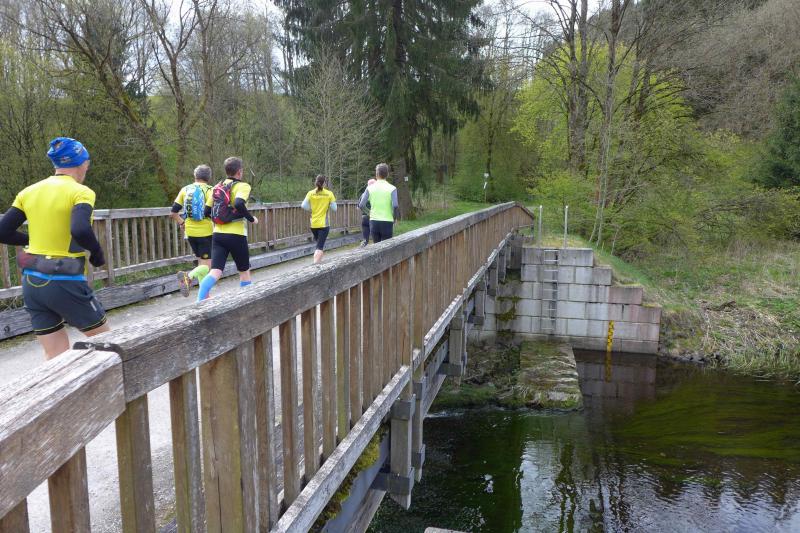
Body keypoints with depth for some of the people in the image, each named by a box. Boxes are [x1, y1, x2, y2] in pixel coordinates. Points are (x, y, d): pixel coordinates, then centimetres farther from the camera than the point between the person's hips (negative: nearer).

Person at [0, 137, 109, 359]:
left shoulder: (29, 191, 8)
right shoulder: (80, 192, -11)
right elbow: (81, 230, -29)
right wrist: (98, 253, -11)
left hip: (32, 282, 6)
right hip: (66, 283, -6)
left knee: (56, 357, 13)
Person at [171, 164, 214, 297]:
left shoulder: (185, 190, 7)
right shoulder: (210, 190, -6)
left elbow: (173, 213, 6)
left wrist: (182, 223, 23)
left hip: (190, 232, 5)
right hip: (205, 232, -5)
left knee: (201, 262, 18)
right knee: (207, 265, -4)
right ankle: (188, 276, -32)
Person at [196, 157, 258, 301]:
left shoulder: (217, 187, 13)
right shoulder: (242, 186, -6)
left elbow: (207, 211, 13)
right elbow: (239, 204, -26)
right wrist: (251, 219, -12)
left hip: (217, 234, 5)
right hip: (236, 235, -5)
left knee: (215, 272, -4)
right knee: (244, 271, 14)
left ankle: (199, 302, -22)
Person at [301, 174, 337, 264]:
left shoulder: (310, 193, -3)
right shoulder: (329, 194, -7)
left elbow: (304, 206, -9)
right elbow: (334, 208, -6)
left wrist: (312, 209, 9)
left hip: (313, 223, 3)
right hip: (324, 223, -3)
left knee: (318, 243, 25)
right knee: (320, 246, -3)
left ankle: (318, 261, 25)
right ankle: (316, 264, -13)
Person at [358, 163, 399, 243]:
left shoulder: (370, 188, 2)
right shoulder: (392, 188, -5)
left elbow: (361, 206, -2)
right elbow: (395, 206, -15)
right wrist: (394, 218, 2)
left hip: (374, 221, 2)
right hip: (387, 222, -2)